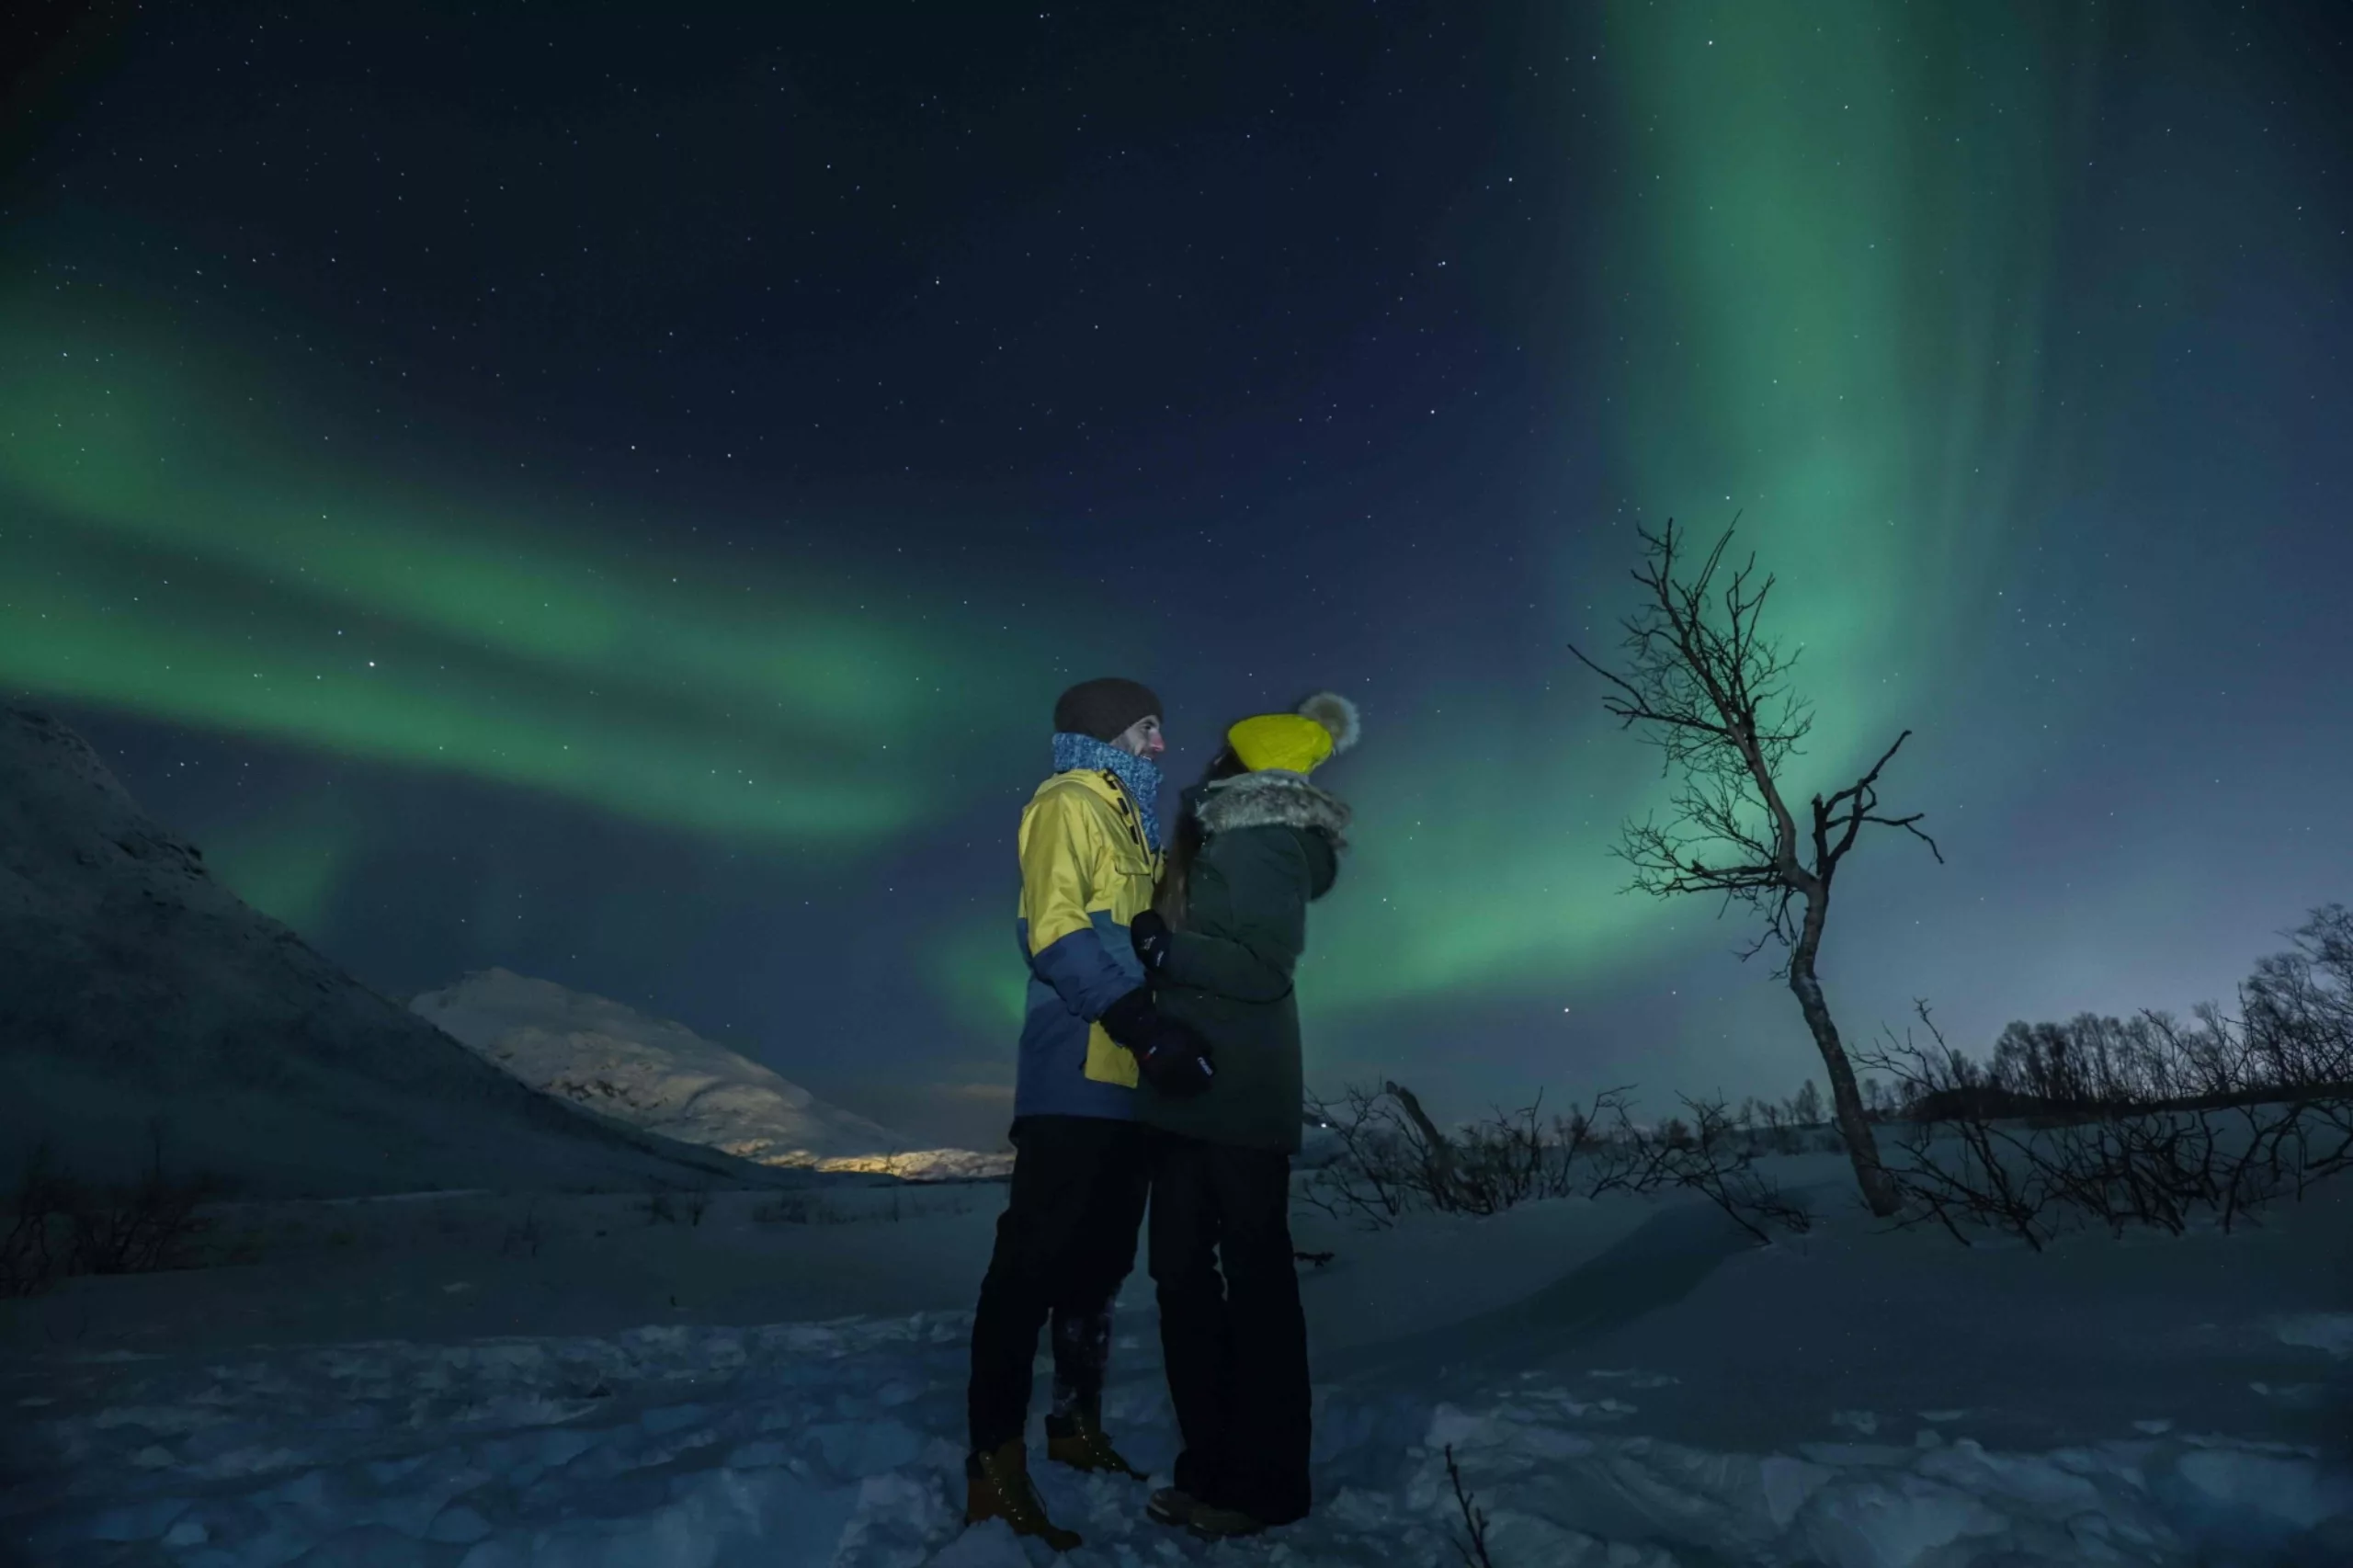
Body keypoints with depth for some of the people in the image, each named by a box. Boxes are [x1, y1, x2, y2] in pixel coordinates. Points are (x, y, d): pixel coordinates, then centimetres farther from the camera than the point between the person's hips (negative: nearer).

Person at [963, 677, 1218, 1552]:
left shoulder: (1130, 821, 23)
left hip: (1126, 1080, 9)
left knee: (1099, 1259, 16)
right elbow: (1058, 934, -18)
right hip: (1076, 1080, -9)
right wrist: (1147, 1028, -26)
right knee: (1036, 1259, -6)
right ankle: (995, 1466, 3)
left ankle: (1076, 1425, 31)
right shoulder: (1069, 805, -4)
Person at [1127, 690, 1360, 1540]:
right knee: (1182, 1272, 12)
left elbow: (1263, 969, -17)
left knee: (1254, 1280, 2)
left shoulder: (1266, 837, -10)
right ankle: (1212, 1465, 25)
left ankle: (1265, 1481, 16)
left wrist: (1163, 946, -21)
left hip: (1238, 1096, -9)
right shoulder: (1226, 833, 16)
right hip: (1189, 1090, 9)